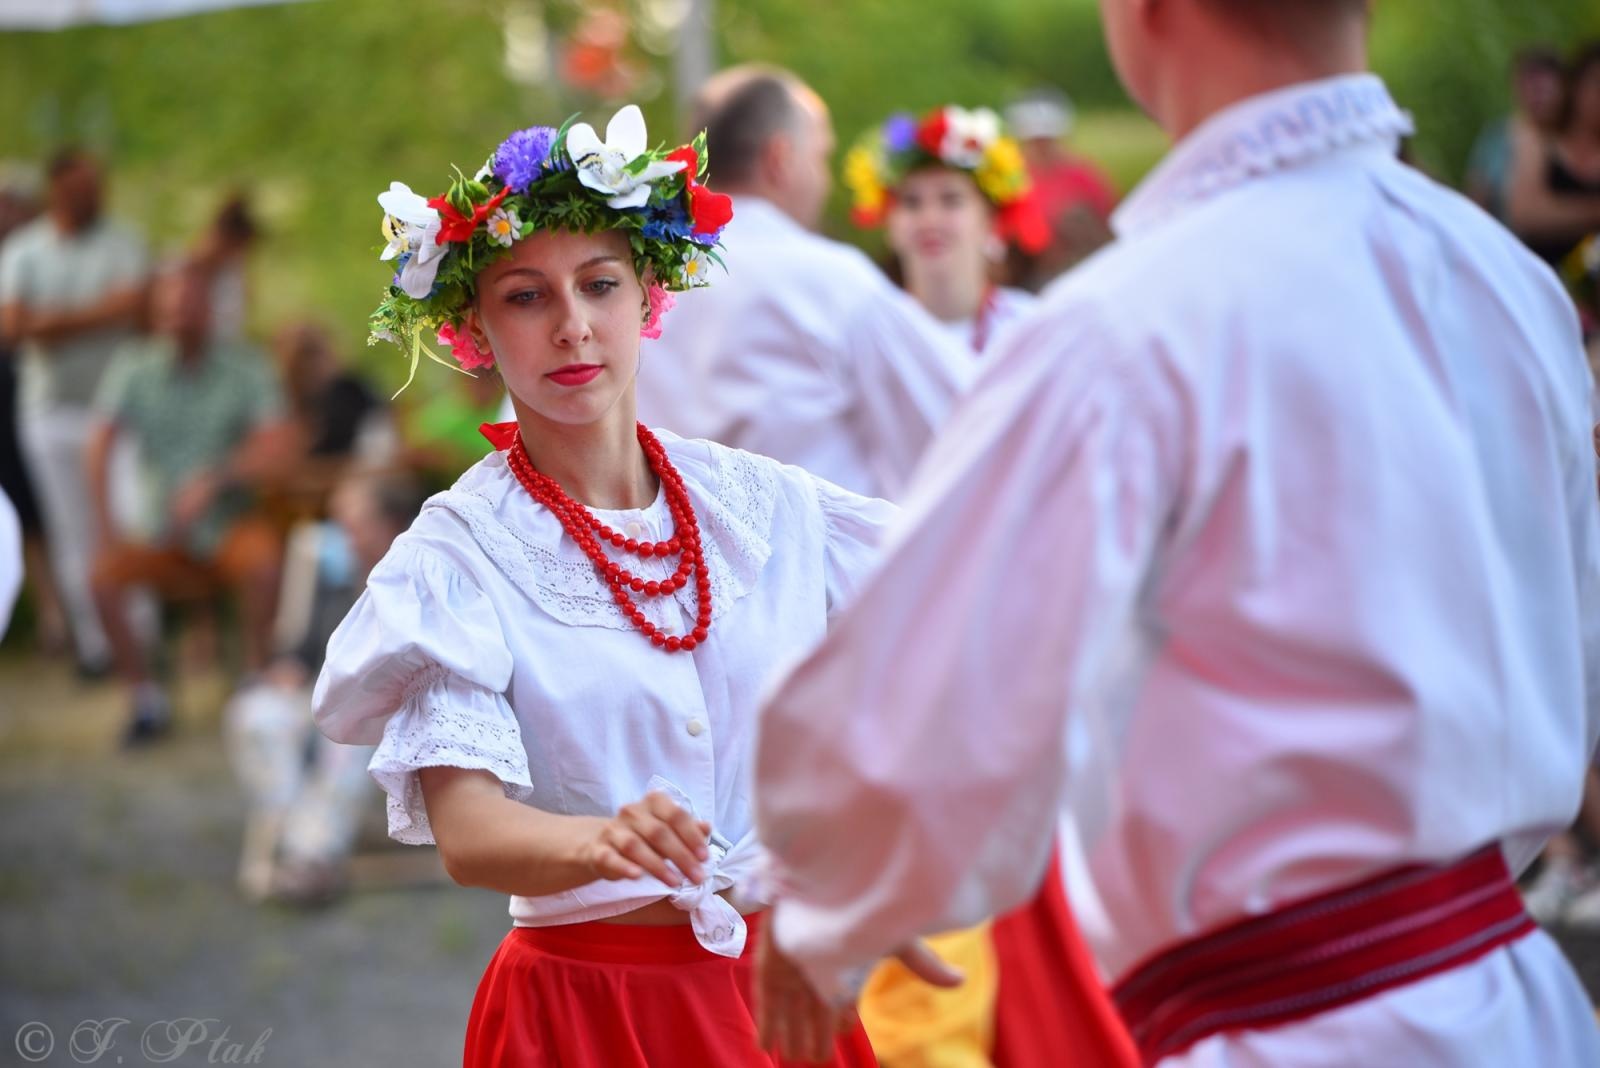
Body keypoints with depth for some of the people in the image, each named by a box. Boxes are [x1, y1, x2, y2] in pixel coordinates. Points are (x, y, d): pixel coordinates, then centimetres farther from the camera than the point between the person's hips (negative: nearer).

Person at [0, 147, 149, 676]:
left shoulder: (120, 245, 3)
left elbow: (133, 306, -11)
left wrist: (56, 320, -11)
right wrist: (94, 316, -10)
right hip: (49, 408, 1)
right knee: (72, 532, 3)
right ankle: (92, 642, 10)